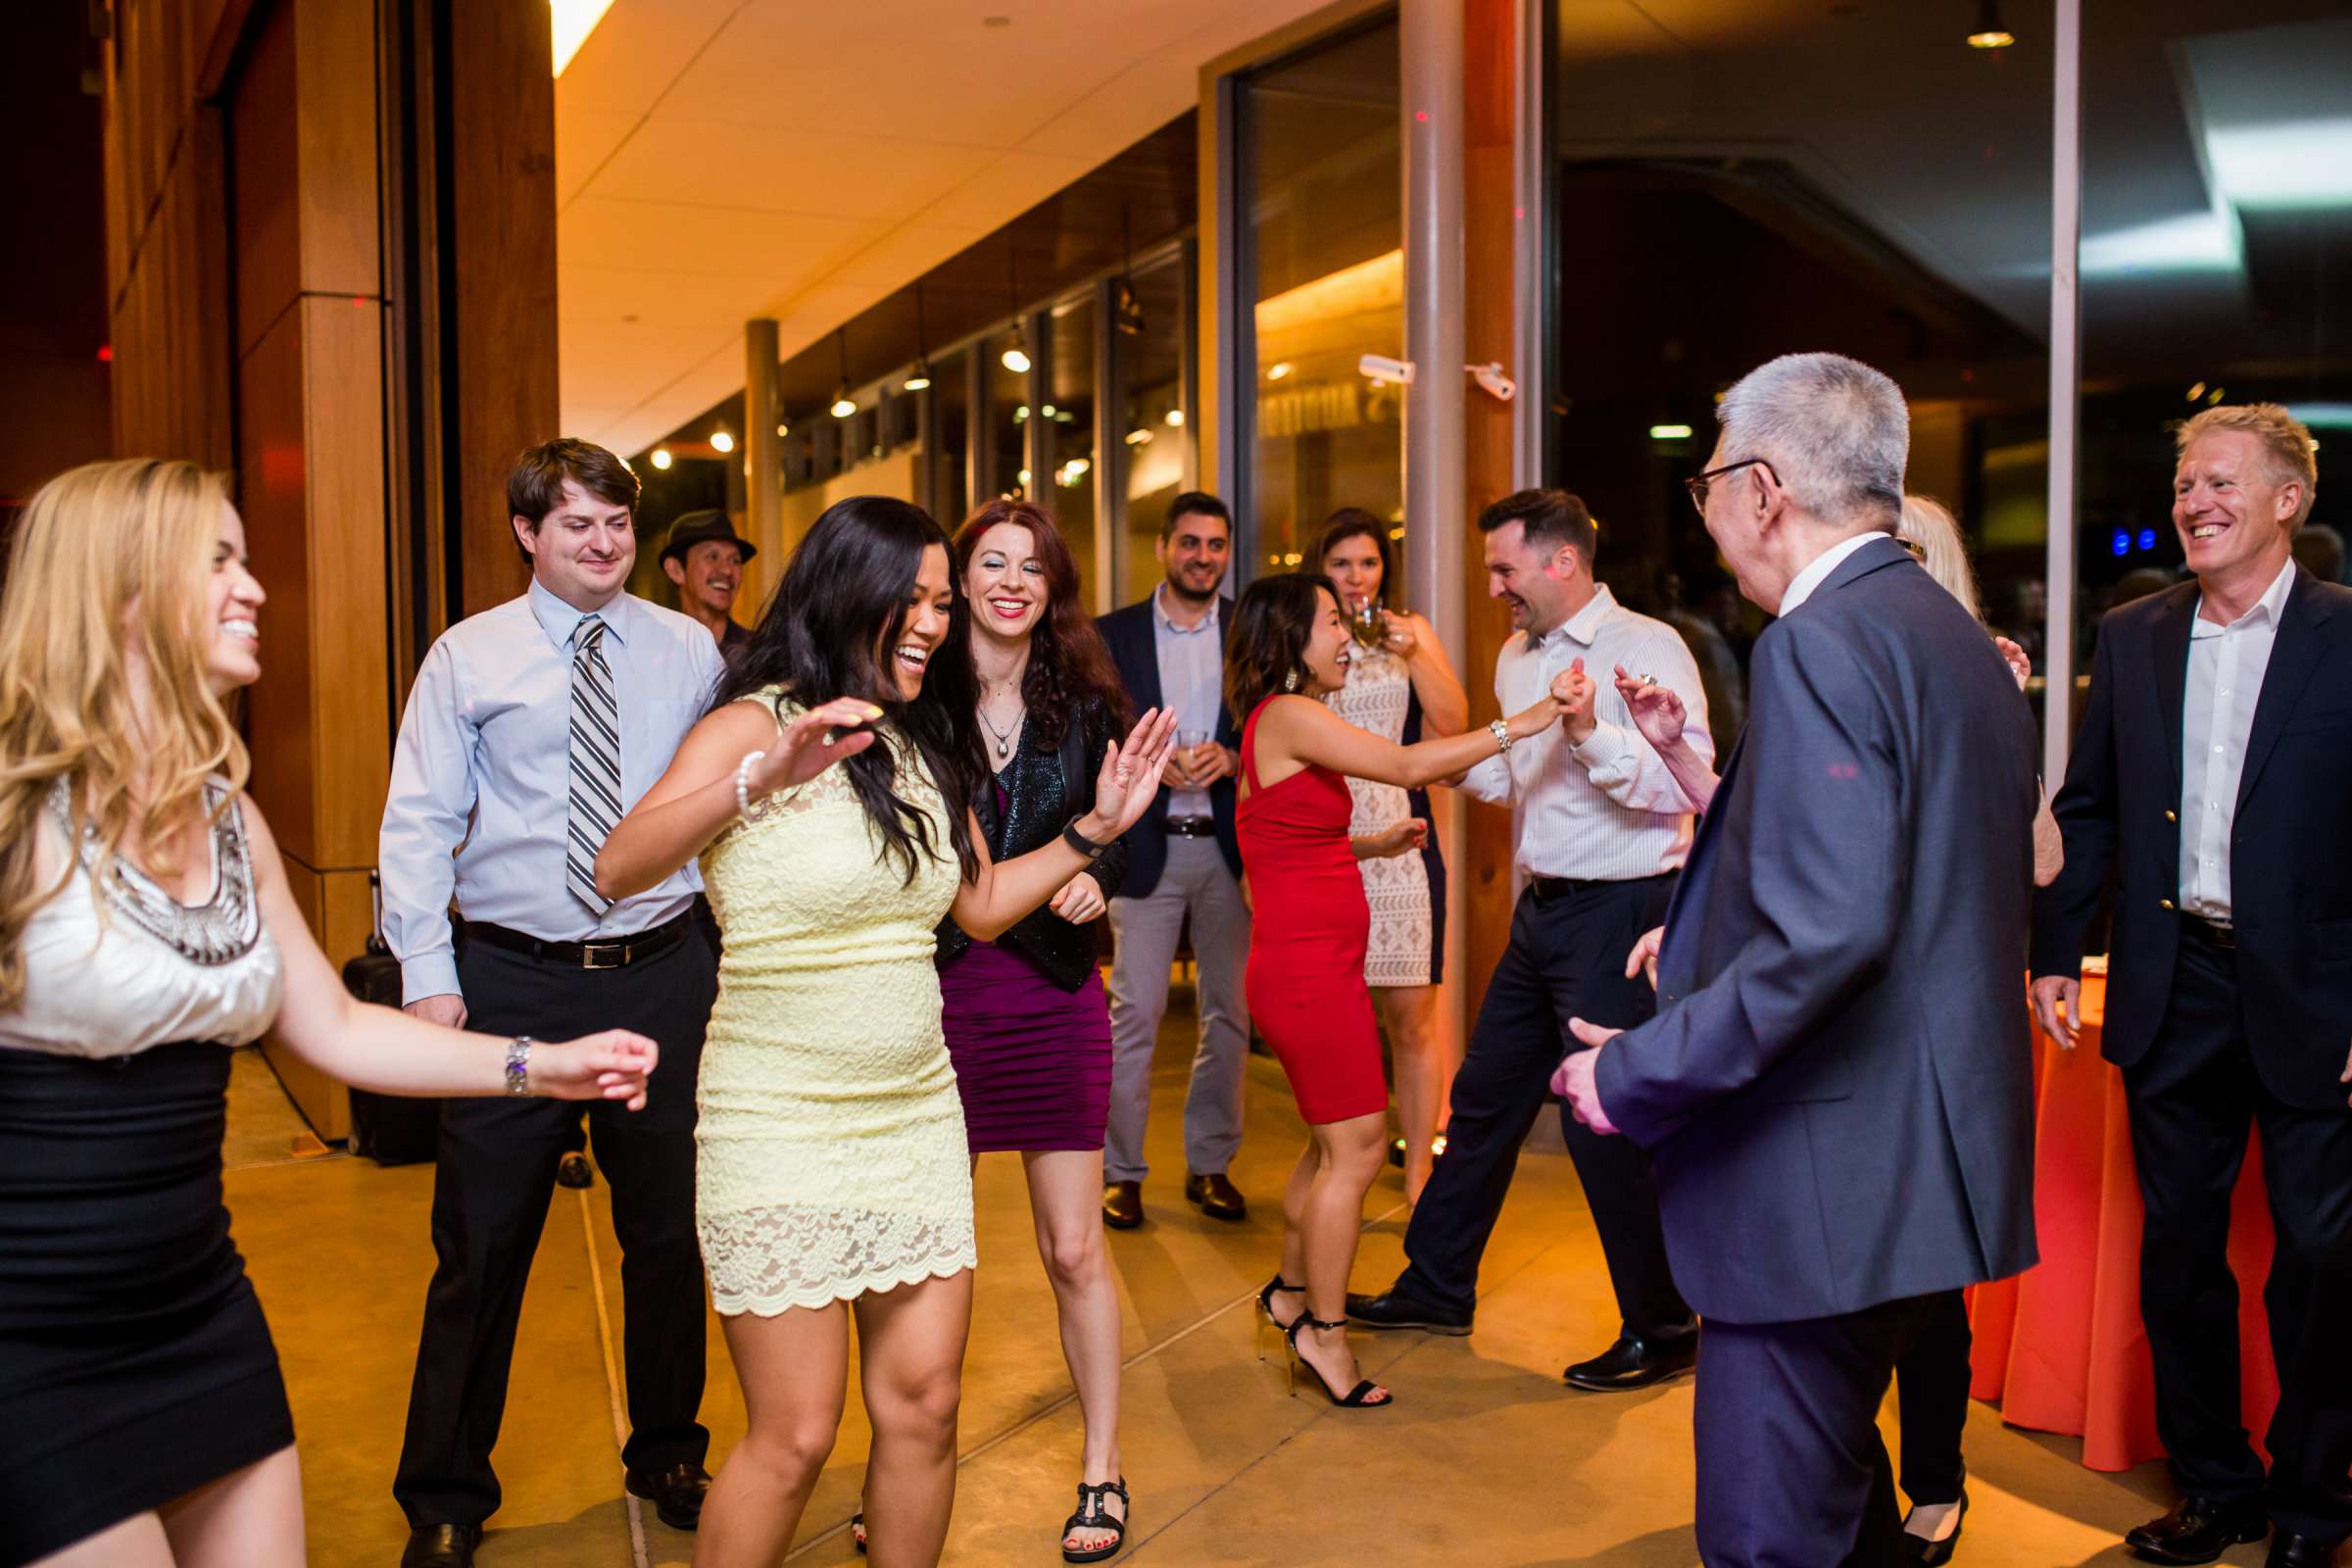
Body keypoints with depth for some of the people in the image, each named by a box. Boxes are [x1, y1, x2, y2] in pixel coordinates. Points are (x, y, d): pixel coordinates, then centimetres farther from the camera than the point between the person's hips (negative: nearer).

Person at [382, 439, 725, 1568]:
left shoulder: (689, 651, 5)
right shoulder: (467, 658, 1)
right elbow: (417, 827, -1)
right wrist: (429, 978, -8)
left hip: (663, 973, 2)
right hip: (514, 978, -1)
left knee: (667, 1229, 13)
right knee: (483, 1242, 7)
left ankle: (667, 1454, 35)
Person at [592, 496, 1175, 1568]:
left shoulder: (927, 745, 11)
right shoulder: (756, 721, -9)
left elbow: (981, 908, 18)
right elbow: (618, 869, -23)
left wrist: (1097, 829, 9)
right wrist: (761, 780, -36)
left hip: (917, 1111, 6)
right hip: (781, 1124, -6)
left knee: (923, 1402, 9)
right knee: (796, 1433, -1)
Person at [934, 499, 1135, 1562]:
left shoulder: (1086, 704, 4)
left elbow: (1113, 836, 11)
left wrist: (1094, 875, -9)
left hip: (1052, 991, 1)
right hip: (934, 988, -1)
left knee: (1074, 1248, 6)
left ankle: (1102, 1469, 23)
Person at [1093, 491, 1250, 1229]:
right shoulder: (1112, 634, 4)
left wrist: (1231, 756, -13)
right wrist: (1150, 761, -15)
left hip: (1231, 845, 2)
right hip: (1147, 845, -2)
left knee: (1229, 1012, 7)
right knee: (1134, 1011, -2)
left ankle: (1210, 1164, 20)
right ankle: (1121, 1170, 9)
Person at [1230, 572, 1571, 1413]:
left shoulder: (1282, 721, 15)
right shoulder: (1290, 715, -15)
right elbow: (1409, 766, -22)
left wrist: (1375, 843, 19)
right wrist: (1521, 724, -18)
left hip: (1317, 962, 10)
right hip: (1307, 966, -10)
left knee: (1335, 1141, 18)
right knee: (1355, 1146, -3)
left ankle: (1291, 1289, 32)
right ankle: (1323, 1330, 8)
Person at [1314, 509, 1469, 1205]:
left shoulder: (1412, 632, 11)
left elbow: (1454, 724, -1)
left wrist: (1413, 653, -8)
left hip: (1400, 839, 0)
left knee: (1411, 1017, -1)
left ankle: (1419, 1178, 8)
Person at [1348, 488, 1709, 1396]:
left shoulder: (1647, 647, -13)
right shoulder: (1517, 657, 12)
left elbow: (1690, 787, -22)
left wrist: (1591, 732, -33)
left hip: (1619, 912, -8)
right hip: (1543, 910, 8)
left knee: (1605, 1122, -2)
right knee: (1484, 1100, 15)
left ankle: (1662, 1334, 16)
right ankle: (1436, 1288, 31)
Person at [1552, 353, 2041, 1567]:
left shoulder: (1819, 645, -18)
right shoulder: (1962, 643, 13)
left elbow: (1829, 930, -28)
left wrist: (1636, 1073, -19)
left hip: (1825, 1189, -10)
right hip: (1922, 1167, 10)